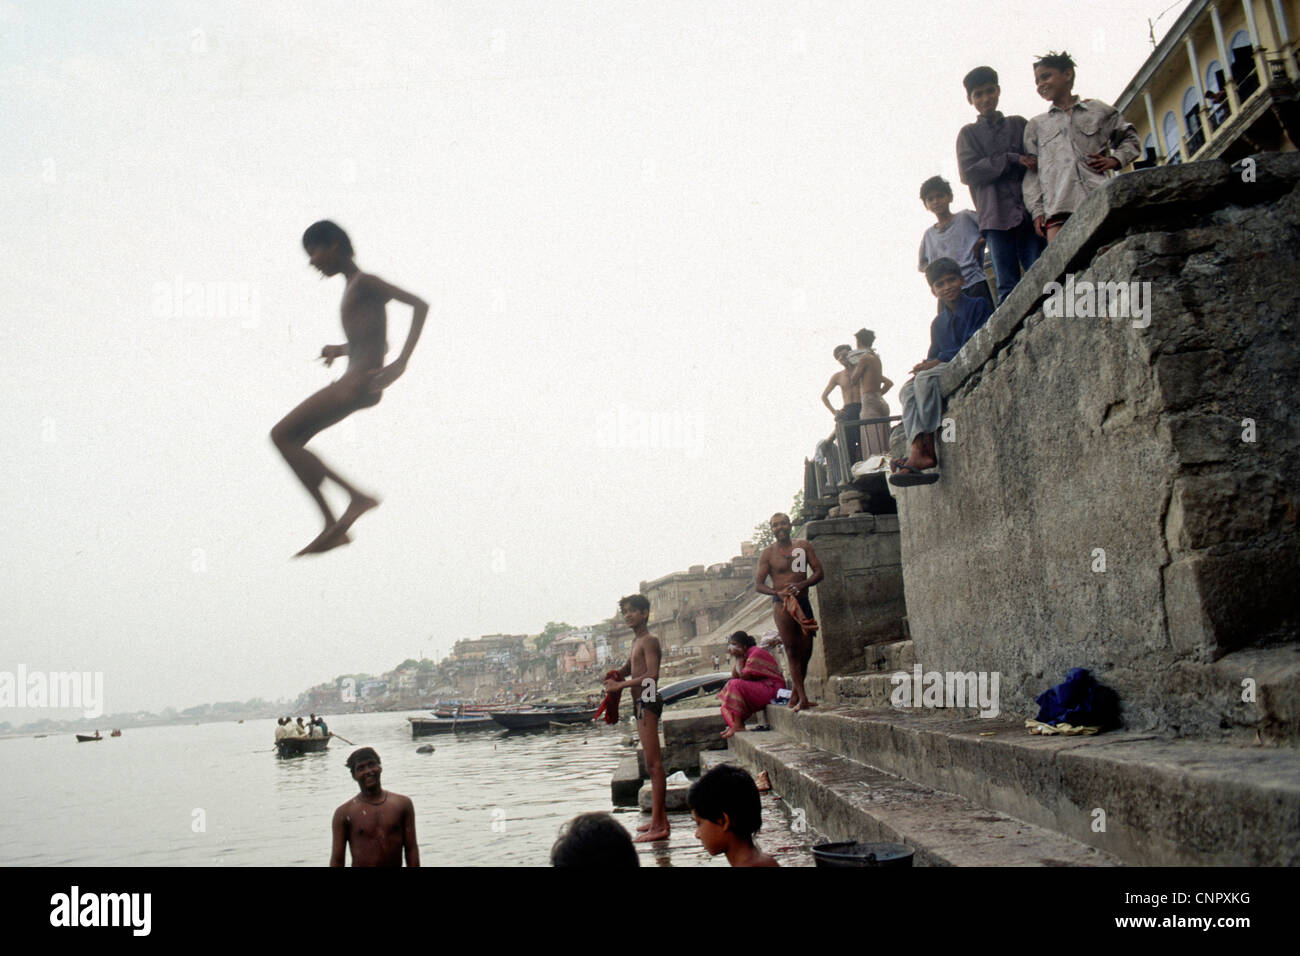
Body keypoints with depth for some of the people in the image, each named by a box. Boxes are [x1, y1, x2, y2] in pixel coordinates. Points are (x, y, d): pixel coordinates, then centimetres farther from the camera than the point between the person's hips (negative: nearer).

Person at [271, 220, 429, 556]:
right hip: (352, 383, 10)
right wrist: (340, 350, 15)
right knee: (292, 442, 10)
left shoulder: (364, 282, -6)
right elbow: (377, 342, 31)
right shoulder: (352, 288, 21)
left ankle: (356, 496, -9)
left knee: (282, 435, -9)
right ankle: (333, 528, 7)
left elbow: (419, 304, -17)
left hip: (360, 383, -10)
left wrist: (402, 363, -24)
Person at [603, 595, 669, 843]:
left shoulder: (649, 640, -11)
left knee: (654, 764, -10)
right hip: (640, 703, 10)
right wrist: (617, 677, 9)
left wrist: (620, 685, -21)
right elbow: (630, 667, 31)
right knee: (652, 764, 14)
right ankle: (659, 819, 22)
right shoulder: (636, 640, 18)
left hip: (647, 701, -10)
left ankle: (658, 826, -10)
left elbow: (652, 675, -23)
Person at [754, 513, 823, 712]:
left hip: (803, 602, 4)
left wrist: (803, 584, -15)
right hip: (782, 605, -4)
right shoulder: (768, 553, 0)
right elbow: (758, 585, -2)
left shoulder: (803, 546, 7)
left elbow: (818, 572, 5)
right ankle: (802, 698, -11)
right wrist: (778, 592, -20)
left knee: (806, 649, 4)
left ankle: (794, 696, 16)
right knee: (792, 651, -9)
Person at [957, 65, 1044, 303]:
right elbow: (969, 173, 1)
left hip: (1029, 212, 2)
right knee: (1007, 286, -7)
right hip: (996, 218, -2)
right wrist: (1013, 160, -6)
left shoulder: (1019, 124, 21)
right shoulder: (969, 133, 16)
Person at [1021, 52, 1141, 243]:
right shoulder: (1036, 125, 24)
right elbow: (1030, 172, 16)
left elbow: (1130, 139, 29)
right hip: (1057, 210, 0)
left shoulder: (1097, 110, 22)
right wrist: (1037, 211, 3)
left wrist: (1115, 159, 6)